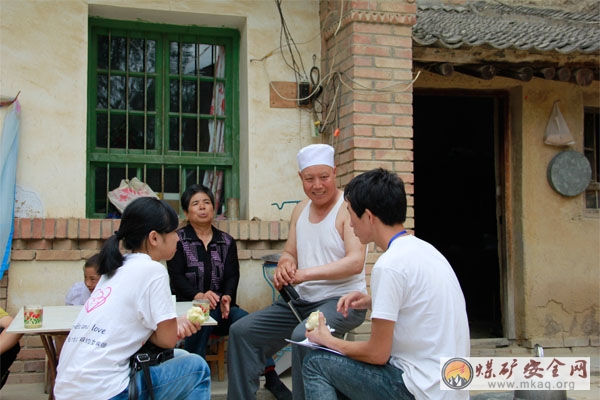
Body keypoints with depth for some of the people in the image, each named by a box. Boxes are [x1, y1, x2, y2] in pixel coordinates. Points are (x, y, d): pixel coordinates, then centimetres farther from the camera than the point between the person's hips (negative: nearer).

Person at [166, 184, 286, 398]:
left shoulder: (227, 242, 16)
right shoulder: (178, 240, 7)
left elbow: (232, 276, 6)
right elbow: (177, 277, -4)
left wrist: (227, 297, -18)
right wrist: (199, 295, -24)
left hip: (221, 307, 2)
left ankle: (271, 377, -26)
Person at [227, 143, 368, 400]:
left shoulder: (348, 207, -11)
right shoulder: (300, 209, 11)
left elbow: (356, 262, -22)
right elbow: (289, 254, 15)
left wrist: (306, 273, -29)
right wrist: (284, 268, -10)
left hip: (342, 300, -7)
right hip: (301, 300, 7)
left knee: (303, 337, -35)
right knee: (242, 331, 0)